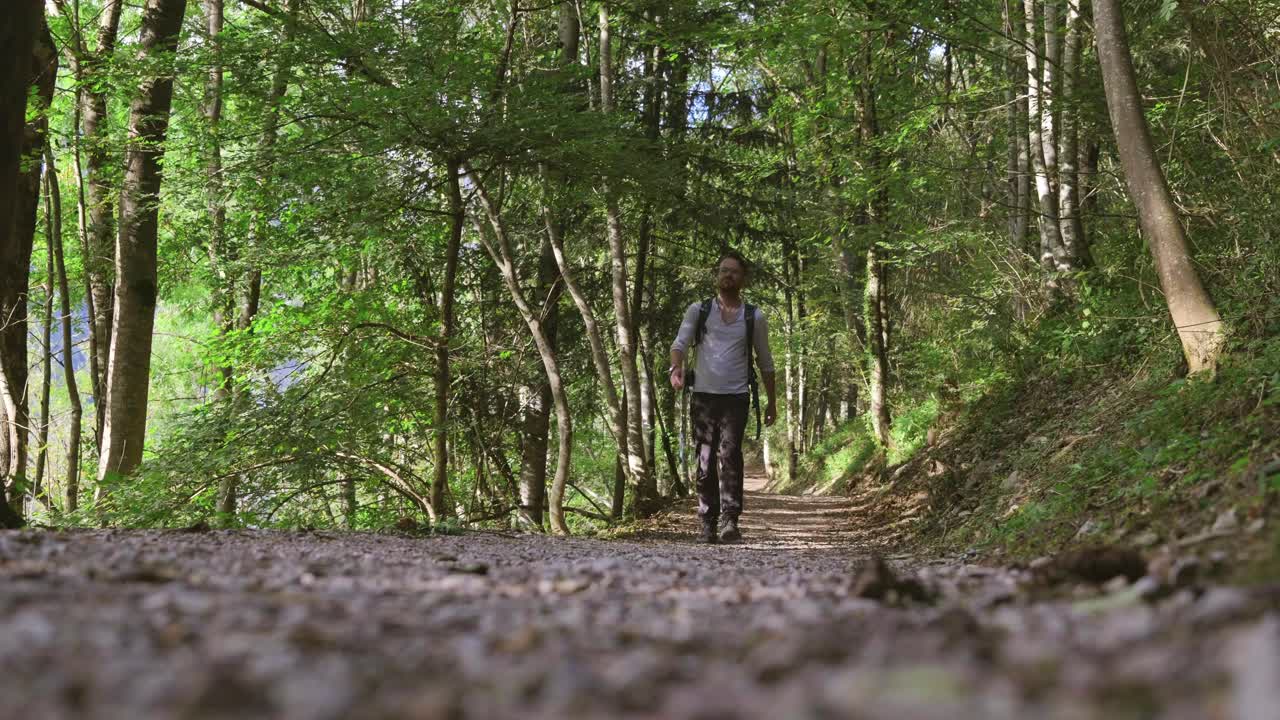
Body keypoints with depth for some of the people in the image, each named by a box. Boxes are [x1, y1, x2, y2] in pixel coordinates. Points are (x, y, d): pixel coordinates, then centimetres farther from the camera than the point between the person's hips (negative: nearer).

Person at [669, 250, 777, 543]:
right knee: (705, 462, 3)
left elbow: (765, 363, 16)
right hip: (703, 396, 1)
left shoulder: (754, 317, 9)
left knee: (730, 454, -18)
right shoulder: (698, 310, 8)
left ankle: (730, 521, -22)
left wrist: (772, 403, 15)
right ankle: (708, 524, 9)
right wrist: (676, 367, -26)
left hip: (736, 398, -1)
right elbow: (680, 342, -5)